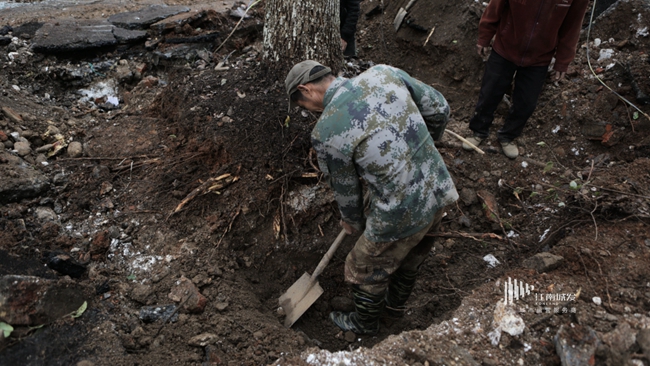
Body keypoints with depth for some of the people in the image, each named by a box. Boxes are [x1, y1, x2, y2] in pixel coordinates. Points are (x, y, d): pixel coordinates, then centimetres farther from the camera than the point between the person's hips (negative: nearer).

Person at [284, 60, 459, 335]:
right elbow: (440, 110, 3)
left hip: (401, 216, -7)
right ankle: (395, 305, 61)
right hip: (438, 191, 7)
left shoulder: (325, 132, -17)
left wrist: (352, 221, 19)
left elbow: (345, 188, -2)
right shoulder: (384, 73, -4)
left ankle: (364, 324, 51)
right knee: (410, 257, 33)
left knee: (366, 272, 23)